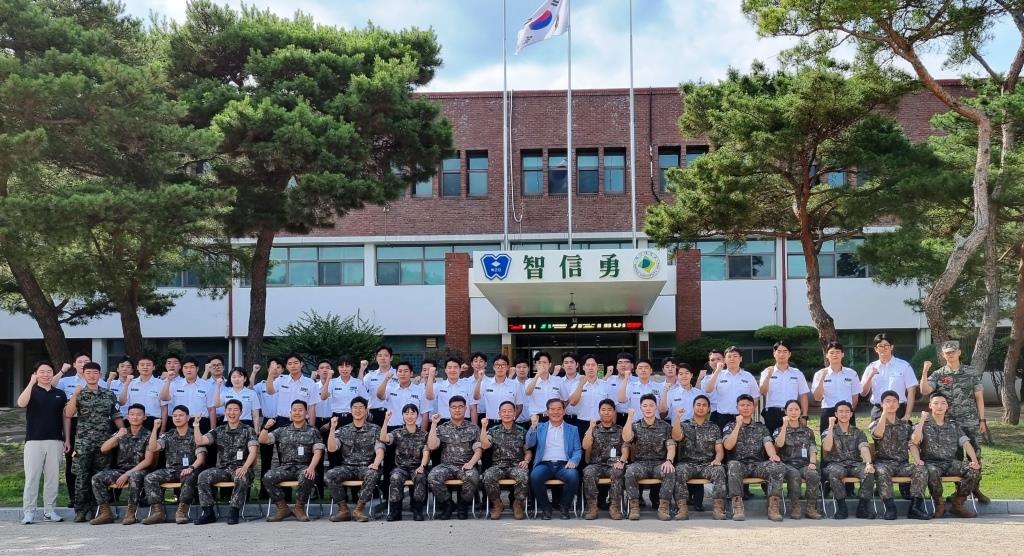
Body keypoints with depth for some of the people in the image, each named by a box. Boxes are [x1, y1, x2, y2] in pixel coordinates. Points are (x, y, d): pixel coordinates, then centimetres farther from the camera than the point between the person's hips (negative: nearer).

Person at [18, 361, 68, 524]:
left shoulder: (60, 394, 13)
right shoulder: (31, 391, 5)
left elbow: (65, 417, 14)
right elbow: (21, 403, -17)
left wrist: (67, 439, 8)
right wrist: (31, 383, -17)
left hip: (55, 441, 2)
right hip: (34, 441, -2)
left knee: (53, 477, 3)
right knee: (32, 477, -4)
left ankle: (49, 511, 9)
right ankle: (28, 512, -1)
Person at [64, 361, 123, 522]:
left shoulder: (109, 394, 9)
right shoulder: (78, 394, 5)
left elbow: (116, 417, 12)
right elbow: (68, 414, -10)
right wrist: (75, 394, -18)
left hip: (104, 442, 1)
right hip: (83, 442, -1)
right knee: (82, 477, -2)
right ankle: (80, 511, 4)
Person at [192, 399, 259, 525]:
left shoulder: (248, 431, 5)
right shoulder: (218, 431, 15)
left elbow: (253, 451, -8)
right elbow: (199, 441, 4)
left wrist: (244, 467, -25)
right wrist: (196, 425, -9)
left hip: (240, 468, -3)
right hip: (222, 468, 3)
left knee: (241, 478, -37)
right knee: (203, 476, -24)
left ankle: (234, 512, -26)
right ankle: (208, 512, -18)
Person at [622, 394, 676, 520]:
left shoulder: (665, 427, 9)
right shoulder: (635, 426, 10)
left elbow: (671, 447, -1)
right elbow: (626, 438, -10)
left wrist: (669, 460, -21)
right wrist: (630, 417, -14)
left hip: (659, 463, 0)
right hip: (640, 463, 0)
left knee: (670, 471, -33)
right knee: (630, 471, -33)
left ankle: (663, 507, -26)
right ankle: (634, 507, -26)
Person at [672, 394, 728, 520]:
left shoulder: (714, 428, 18)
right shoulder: (684, 425, 15)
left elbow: (719, 450, 8)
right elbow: (676, 437, -7)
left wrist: (717, 460, -14)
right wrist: (678, 417, -16)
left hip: (707, 464, 1)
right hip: (688, 463, -1)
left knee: (719, 470, -32)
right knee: (680, 470, -35)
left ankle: (718, 508, -35)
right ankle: (682, 508, -37)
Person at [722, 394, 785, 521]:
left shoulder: (761, 427, 21)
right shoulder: (730, 427, 17)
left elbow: (768, 444, 3)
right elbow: (728, 446, -1)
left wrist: (773, 455, -21)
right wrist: (738, 425, -3)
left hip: (759, 465, 2)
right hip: (739, 464, -2)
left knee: (778, 467, -28)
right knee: (733, 465, -38)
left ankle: (773, 507, -30)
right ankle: (737, 508, -40)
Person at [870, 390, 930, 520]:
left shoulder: (905, 425, 20)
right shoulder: (875, 423, 10)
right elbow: (878, 434, -14)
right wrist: (884, 412, -10)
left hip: (903, 463, 3)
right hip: (884, 462, -3)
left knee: (921, 470, -26)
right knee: (882, 472, -37)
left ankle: (915, 507, -26)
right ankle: (890, 508, -32)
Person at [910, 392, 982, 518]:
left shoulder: (954, 425, 17)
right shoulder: (924, 424, 8)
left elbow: (966, 443, 6)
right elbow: (914, 441, -7)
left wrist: (974, 460, -8)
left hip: (951, 462, 4)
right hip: (931, 462, -3)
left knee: (974, 470, -24)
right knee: (932, 472, -39)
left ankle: (957, 505, -8)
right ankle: (939, 504, -14)